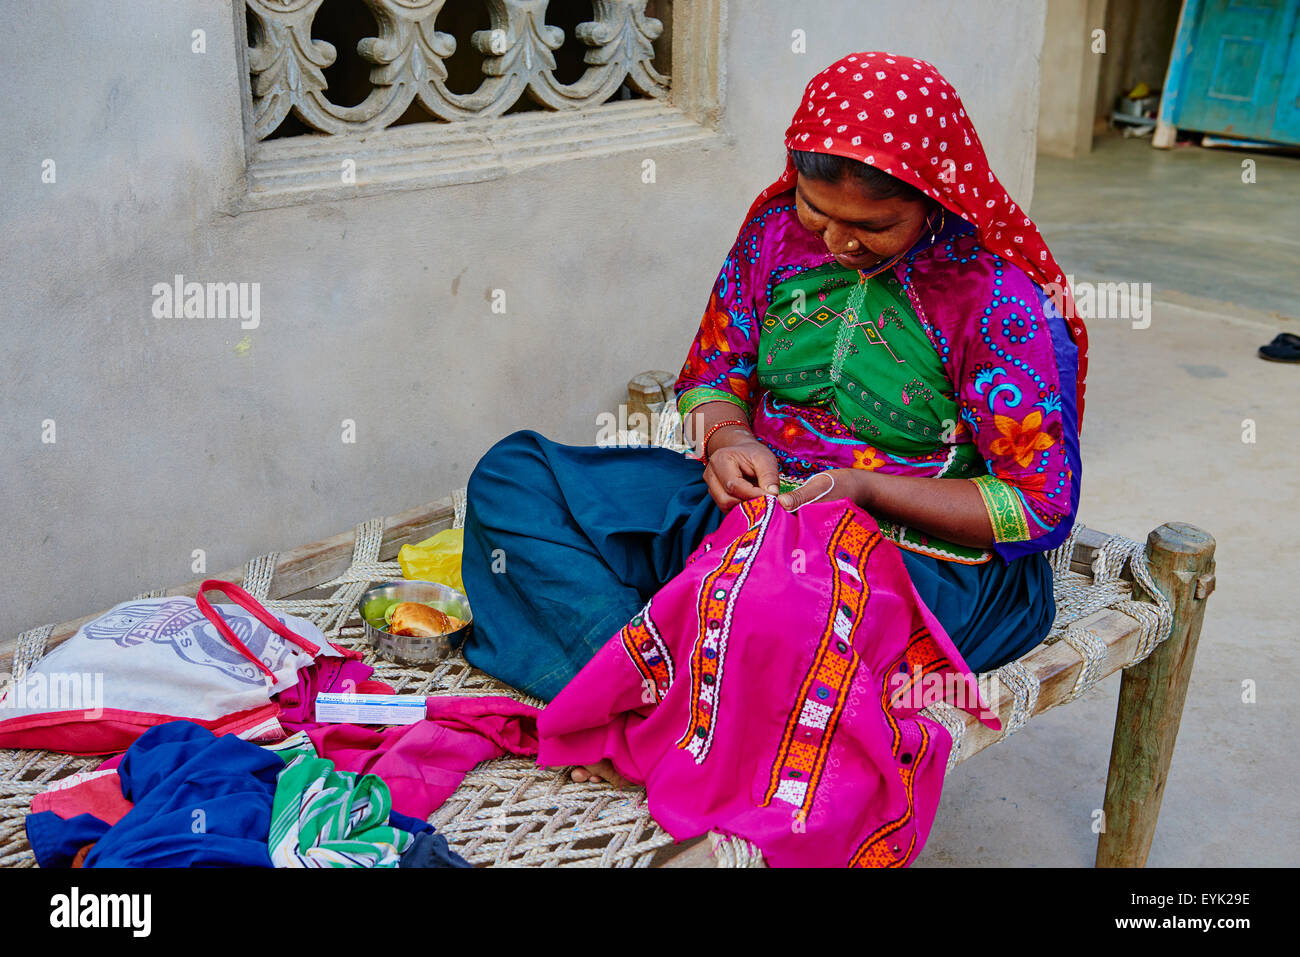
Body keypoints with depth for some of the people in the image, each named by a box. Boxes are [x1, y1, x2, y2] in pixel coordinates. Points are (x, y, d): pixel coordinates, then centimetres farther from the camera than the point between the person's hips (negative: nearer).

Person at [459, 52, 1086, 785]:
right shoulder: (780, 230, 0)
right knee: (512, 475, -8)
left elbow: (1044, 508, -12)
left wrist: (865, 488, -21)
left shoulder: (1001, 299, -15)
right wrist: (727, 438, -14)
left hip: (927, 552, -5)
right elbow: (714, 373, 11)